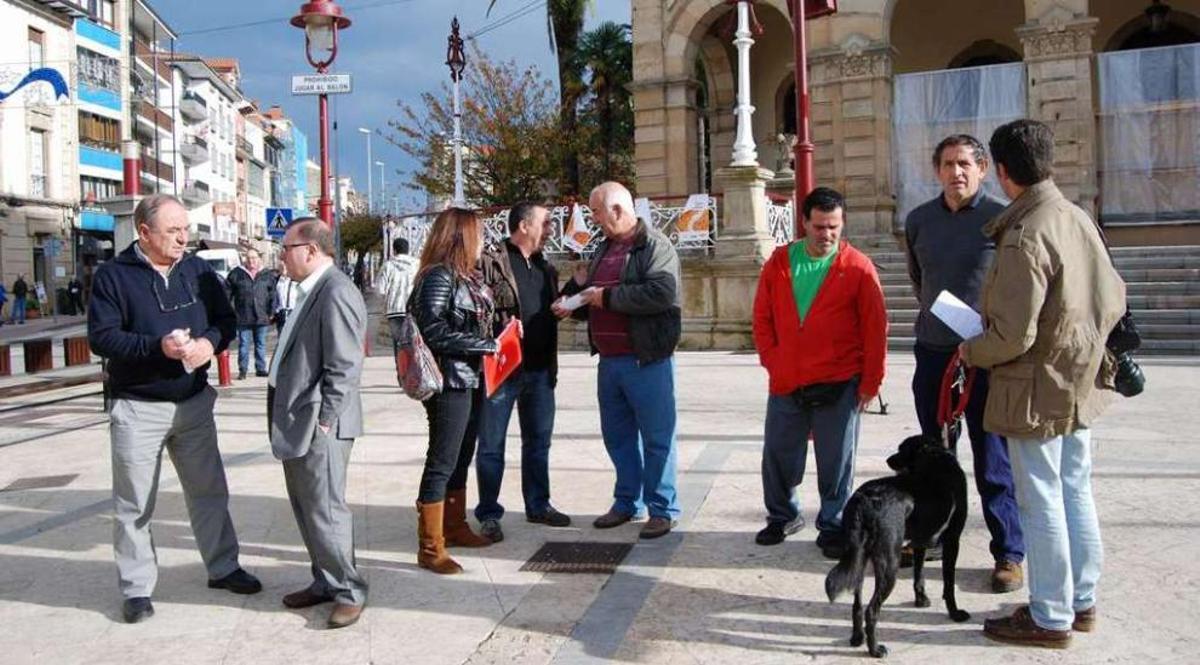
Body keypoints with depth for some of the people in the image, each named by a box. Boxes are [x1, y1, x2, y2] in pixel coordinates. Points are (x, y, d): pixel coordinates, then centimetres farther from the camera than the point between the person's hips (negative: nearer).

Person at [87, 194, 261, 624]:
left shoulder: (198, 271, 4)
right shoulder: (114, 275, -9)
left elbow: (226, 319, 8)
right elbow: (101, 337, -14)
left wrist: (210, 342, -14)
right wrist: (157, 346, -27)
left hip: (193, 403, 4)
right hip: (138, 407, -4)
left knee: (209, 490, 14)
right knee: (134, 504, 4)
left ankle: (223, 568, 29)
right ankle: (137, 588, 17)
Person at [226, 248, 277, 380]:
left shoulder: (267, 275, 7)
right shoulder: (236, 274, 3)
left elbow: (272, 296, 8)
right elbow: (227, 293, 4)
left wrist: (272, 312, 1)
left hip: (261, 317, 1)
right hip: (243, 318, -1)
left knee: (261, 344, 10)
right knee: (243, 345, 1)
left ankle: (261, 369, 17)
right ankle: (242, 370, 8)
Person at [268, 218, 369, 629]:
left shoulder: (335, 293, -18)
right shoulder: (311, 291, 14)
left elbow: (343, 367, -21)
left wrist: (324, 421, -19)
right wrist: (285, 418, 16)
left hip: (318, 425, -10)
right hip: (297, 423, 10)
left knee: (324, 510, -3)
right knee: (306, 507, 17)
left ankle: (348, 592, 11)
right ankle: (325, 582, 30)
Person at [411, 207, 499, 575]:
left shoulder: (466, 276, 12)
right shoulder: (438, 276, -14)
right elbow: (434, 332, -21)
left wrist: (493, 343, -2)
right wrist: (486, 345, -17)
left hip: (471, 379, 9)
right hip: (449, 381, -9)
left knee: (461, 459, 18)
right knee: (442, 463, -4)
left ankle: (455, 527, 32)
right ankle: (430, 548, 3)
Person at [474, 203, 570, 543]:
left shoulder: (545, 267, 15)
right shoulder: (491, 262, -9)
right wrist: (501, 328, -24)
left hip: (540, 369, 7)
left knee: (539, 440, 16)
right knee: (492, 444, 3)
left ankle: (538, 505, 30)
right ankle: (488, 514, 13)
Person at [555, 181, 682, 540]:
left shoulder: (655, 246, -9)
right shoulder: (605, 248, 17)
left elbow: (662, 293, -25)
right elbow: (594, 302, 27)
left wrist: (608, 295, -18)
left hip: (646, 360, -8)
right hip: (609, 360, 8)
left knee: (656, 437, 0)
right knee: (617, 435, 15)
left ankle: (663, 509, 10)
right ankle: (628, 501, 28)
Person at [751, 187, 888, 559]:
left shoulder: (858, 268, -6)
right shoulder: (779, 262, 4)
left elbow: (875, 330, -4)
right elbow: (762, 317, 9)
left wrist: (870, 383, -5)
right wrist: (772, 361, 1)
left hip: (838, 386, -3)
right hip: (785, 385, 3)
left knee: (836, 463, 6)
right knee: (778, 456, 13)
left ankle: (833, 527, 21)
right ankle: (782, 517, 32)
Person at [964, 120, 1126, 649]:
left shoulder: (1023, 237, -23)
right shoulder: (1079, 219, 4)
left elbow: (1013, 336, -25)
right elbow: (1113, 302, 12)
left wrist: (971, 353, -7)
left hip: (1036, 392, -9)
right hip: (1079, 386, 9)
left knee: (1042, 504, 2)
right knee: (1076, 493, 17)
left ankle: (1050, 618, 13)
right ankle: (1081, 601, 30)